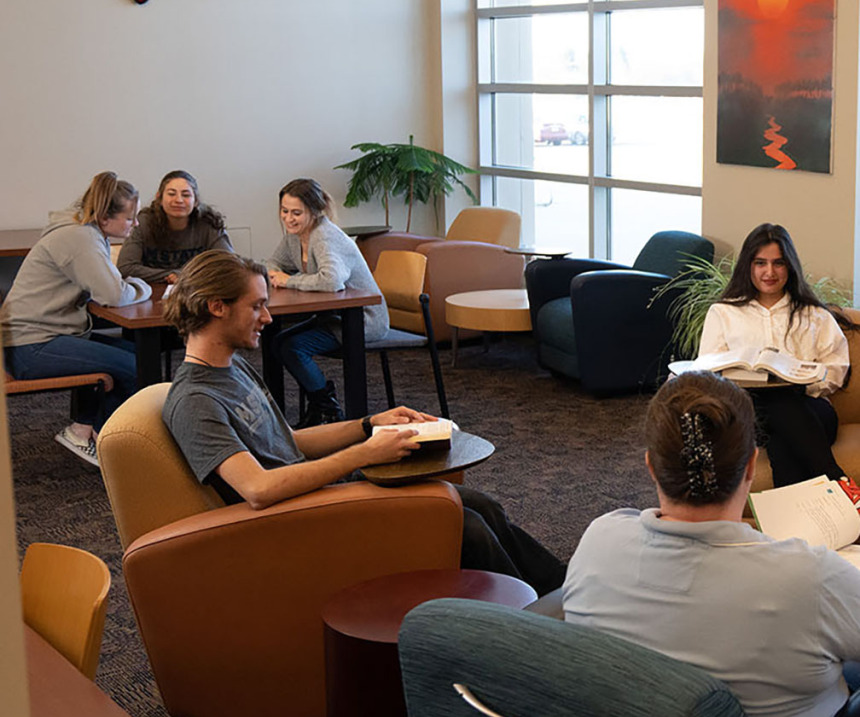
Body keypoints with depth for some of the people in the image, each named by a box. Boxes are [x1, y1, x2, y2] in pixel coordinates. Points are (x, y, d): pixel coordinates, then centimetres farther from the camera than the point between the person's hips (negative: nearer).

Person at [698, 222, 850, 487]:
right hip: (748, 404, -1)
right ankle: (838, 484, -48)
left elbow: (835, 368, 14)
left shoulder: (815, 315, 25)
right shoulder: (722, 313, 23)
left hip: (807, 406, 1)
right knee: (783, 405, -39)